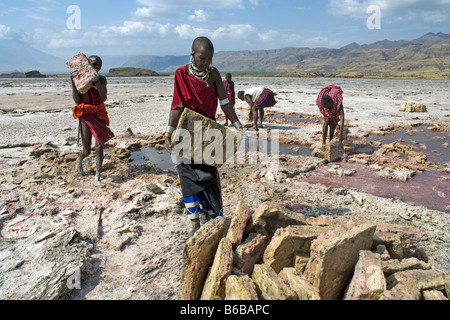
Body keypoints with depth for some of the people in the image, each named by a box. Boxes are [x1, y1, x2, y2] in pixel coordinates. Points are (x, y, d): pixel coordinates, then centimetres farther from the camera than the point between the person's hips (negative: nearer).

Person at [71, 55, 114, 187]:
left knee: (99, 147, -3)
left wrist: (97, 83, -24)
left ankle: (97, 178, 7)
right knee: (86, 151, 1)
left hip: (99, 115, 2)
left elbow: (104, 98, -10)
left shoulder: (102, 79, 4)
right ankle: (79, 161, 39)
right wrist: (73, 82, -19)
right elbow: (77, 101, -11)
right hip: (86, 115, -2)